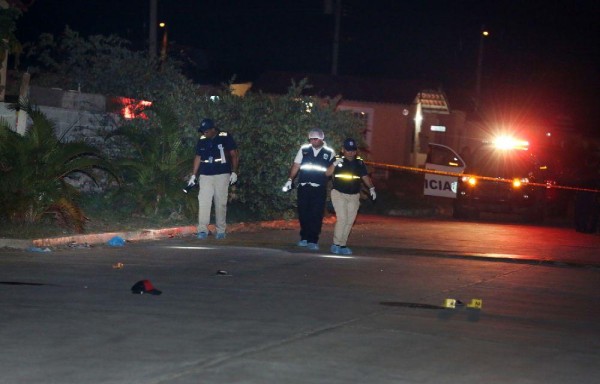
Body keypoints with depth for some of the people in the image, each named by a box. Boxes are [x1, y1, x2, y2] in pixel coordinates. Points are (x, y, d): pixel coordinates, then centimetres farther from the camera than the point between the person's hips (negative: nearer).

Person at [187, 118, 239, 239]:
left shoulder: (225, 137, -3)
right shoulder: (201, 140, 7)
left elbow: (234, 154, 1)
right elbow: (198, 158, 16)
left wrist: (234, 172, -4)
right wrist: (193, 175, 14)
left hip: (222, 175, -3)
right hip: (205, 175, 3)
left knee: (221, 203, 0)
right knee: (203, 202, -8)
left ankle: (220, 230, 6)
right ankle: (202, 230, -11)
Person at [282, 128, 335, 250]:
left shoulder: (329, 153, 3)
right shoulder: (304, 149, 6)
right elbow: (296, 165, 7)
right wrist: (290, 179, 1)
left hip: (319, 189, -2)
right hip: (303, 187, 2)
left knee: (316, 215, -3)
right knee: (303, 213, 5)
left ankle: (313, 241, 2)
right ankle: (304, 238, 19)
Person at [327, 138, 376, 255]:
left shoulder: (359, 162, 8)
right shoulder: (338, 160, -3)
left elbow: (365, 176, 14)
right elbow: (328, 173, -14)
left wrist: (371, 188, 4)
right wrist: (335, 164, -30)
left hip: (354, 196, 5)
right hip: (339, 194, -5)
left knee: (349, 221, 4)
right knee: (342, 219, -17)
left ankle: (342, 245, 11)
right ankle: (336, 244, -10)